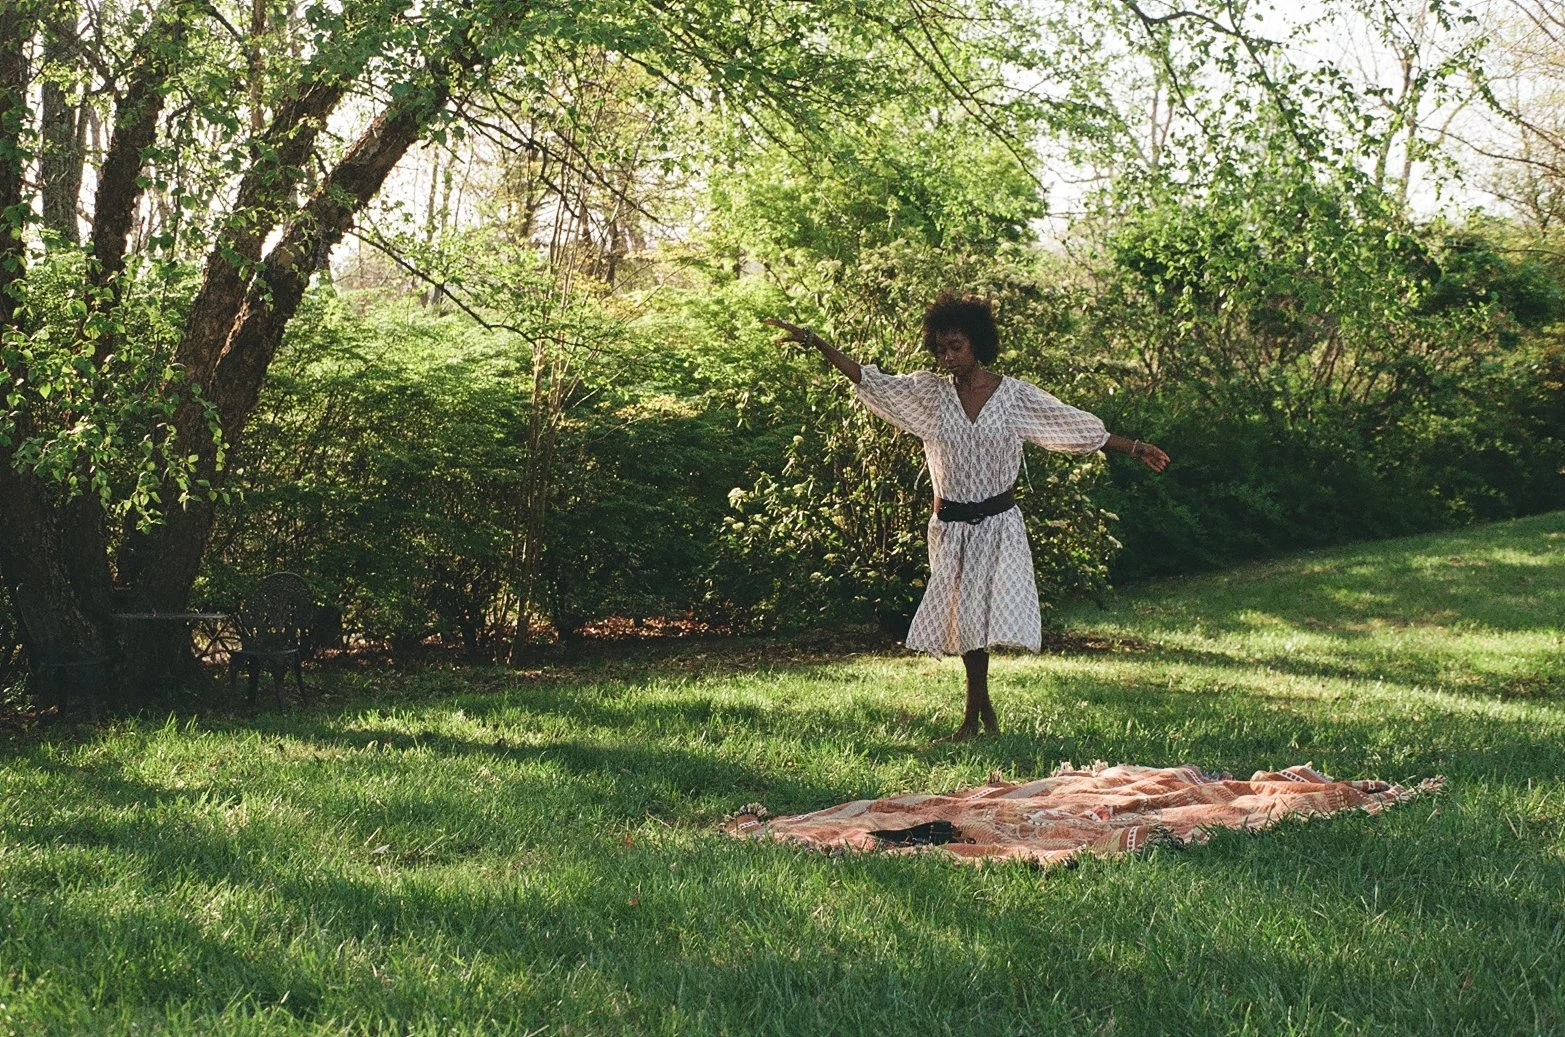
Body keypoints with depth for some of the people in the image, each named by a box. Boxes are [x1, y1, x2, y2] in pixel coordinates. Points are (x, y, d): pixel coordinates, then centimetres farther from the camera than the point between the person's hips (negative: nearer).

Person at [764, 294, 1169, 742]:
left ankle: (974, 716, 3)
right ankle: (982, 709, 21)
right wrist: (814, 341, -13)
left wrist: (1132, 447, 1)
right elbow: (869, 379, -5)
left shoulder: (1015, 395, -4)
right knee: (962, 618, 7)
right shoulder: (929, 392, -1)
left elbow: (1080, 427, 1)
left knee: (987, 615, -8)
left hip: (998, 524, -2)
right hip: (950, 525, 2)